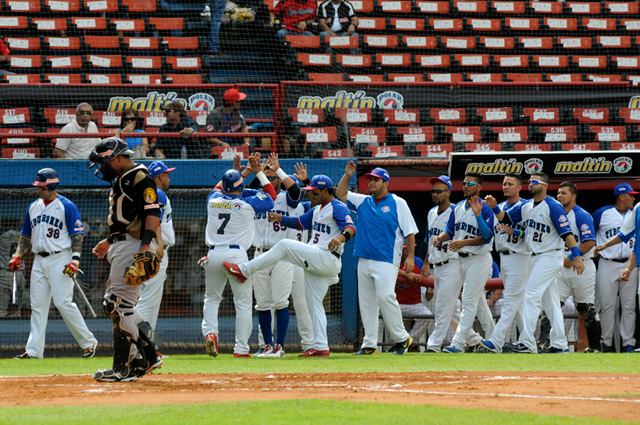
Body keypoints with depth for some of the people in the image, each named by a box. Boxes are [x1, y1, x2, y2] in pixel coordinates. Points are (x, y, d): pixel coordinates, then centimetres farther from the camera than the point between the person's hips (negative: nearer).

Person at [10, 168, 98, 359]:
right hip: (39, 261, 7)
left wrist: (75, 259, -18)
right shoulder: (34, 207, 15)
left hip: (60, 260, -7)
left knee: (63, 302, -14)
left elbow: (77, 235, -8)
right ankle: (34, 350, 3)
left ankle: (88, 341, -2)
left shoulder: (67, 207, -5)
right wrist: (17, 256, 8)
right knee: (37, 305, 3)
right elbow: (26, 236, 22)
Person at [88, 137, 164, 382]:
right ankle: (148, 356, 18)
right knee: (116, 303, 14)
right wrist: (109, 242, 29)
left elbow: (152, 213, -20)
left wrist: (146, 244, -29)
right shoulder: (120, 180, 21)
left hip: (133, 246, -11)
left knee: (119, 304, -13)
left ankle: (124, 368, -11)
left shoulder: (140, 177, -11)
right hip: (120, 248, 11)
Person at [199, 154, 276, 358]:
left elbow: (218, 188, 32)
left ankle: (210, 332, -5)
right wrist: (259, 173, 18)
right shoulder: (247, 204, -3)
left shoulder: (213, 201, 8)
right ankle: (241, 348, -2)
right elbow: (271, 196, 12)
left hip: (214, 255, 3)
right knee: (243, 302, 3)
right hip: (236, 255, -3)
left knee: (211, 297, 19)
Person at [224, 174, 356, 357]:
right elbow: (300, 223, 29)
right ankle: (320, 347, 5)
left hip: (327, 259, -10)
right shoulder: (317, 210, 23)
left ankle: (244, 270, -13)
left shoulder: (338, 208, -7)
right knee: (314, 303, 7)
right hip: (314, 262, 10)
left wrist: (341, 237, -43)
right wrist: (280, 218, 11)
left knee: (285, 245, -18)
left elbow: (351, 228, -21)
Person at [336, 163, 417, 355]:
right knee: (366, 301, 4)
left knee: (385, 297, -18)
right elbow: (341, 194, 14)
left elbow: (410, 232, 0)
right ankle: (369, 344, 7)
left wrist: (410, 257, -8)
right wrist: (347, 175, 0)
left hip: (386, 260, -6)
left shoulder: (398, 203, 3)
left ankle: (401, 338, -6)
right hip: (364, 259, 6)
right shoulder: (363, 202, 16)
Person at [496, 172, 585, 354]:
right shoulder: (526, 207, 12)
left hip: (550, 256, -9)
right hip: (535, 258, 9)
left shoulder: (553, 207, -12)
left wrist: (576, 257, -24)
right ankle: (560, 345, 13)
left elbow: (567, 233, -17)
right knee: (550, 301, 10)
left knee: (531, 297, -14)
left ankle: (527, 344, -17)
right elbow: (505, 218, 13)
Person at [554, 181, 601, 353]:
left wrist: (572, 258, -17)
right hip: (561, 268, 7)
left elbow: (589, 242, -17)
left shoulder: (582, 216, -9)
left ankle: (595, 345, 9)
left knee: (587, 309, -1)